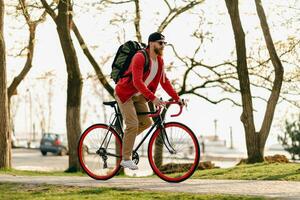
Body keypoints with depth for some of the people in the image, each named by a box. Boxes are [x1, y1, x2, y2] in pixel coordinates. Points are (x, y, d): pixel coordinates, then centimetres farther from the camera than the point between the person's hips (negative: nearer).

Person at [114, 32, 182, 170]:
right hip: (125, 93, -8)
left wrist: (176, 98, -4)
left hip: (139, 96, 8)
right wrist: (153, 98, -40)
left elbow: (164, 81, 5)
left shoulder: (159, 61, 1)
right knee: (133, 124, -15)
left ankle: (126, 138, 24)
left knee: (146, 123, 0)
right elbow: (137, 82, -33)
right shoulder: (140, 57, -25)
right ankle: (126, 159, -8)